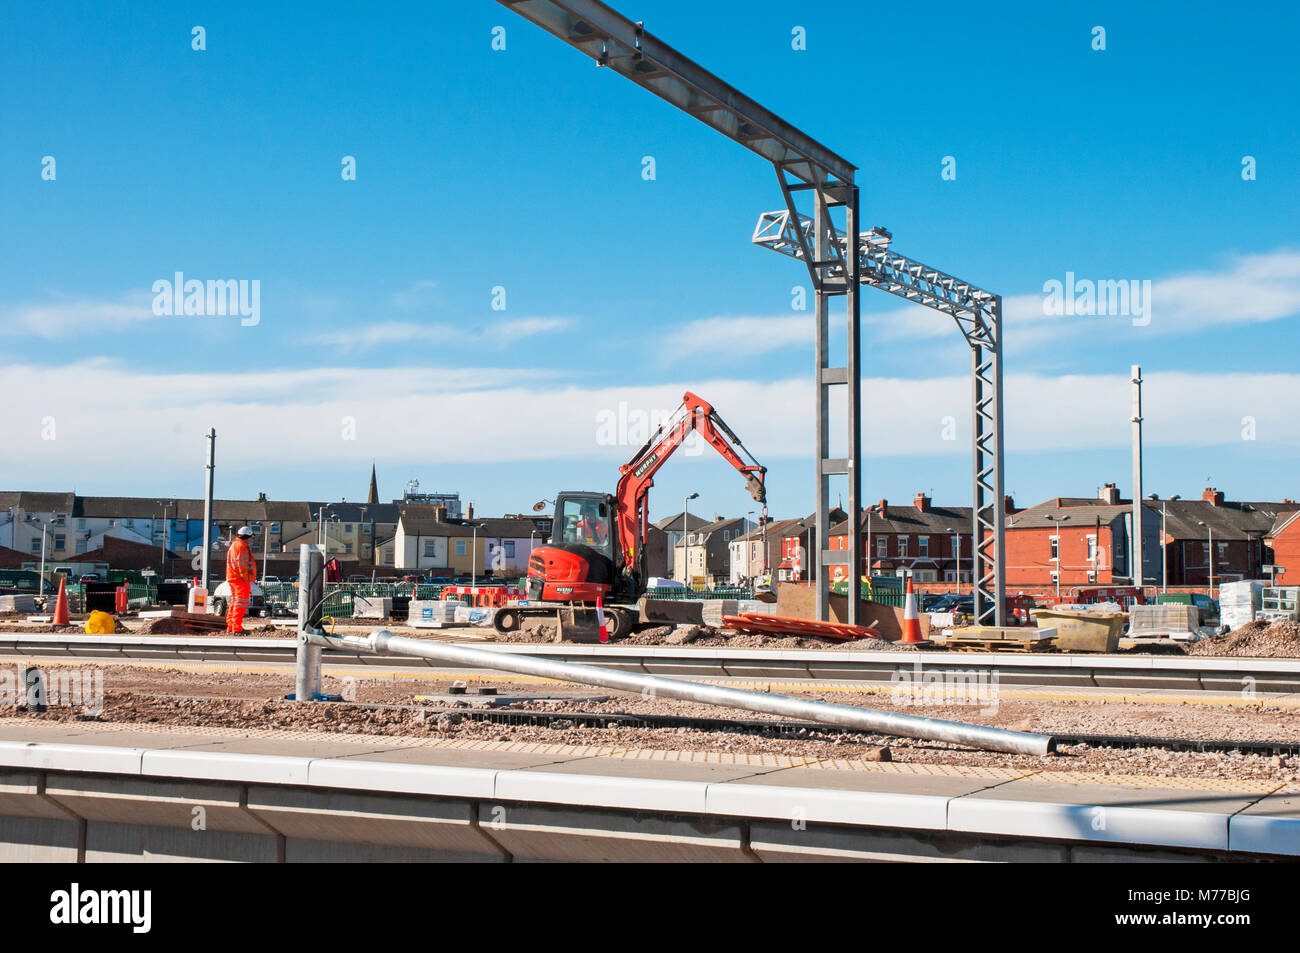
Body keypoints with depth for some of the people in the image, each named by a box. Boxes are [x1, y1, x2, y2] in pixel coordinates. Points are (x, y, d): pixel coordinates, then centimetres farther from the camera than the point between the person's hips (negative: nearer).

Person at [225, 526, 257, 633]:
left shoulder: (234, 545, 22)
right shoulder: (241, 546, -13)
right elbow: (241, 565, -19)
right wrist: (246, 579, -17)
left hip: (233, 579, 11)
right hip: (240, 580, -11)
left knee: (235, 603, 16)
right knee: (241, 604, -11)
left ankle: (230, 627, 22)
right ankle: (237, 629, -14)